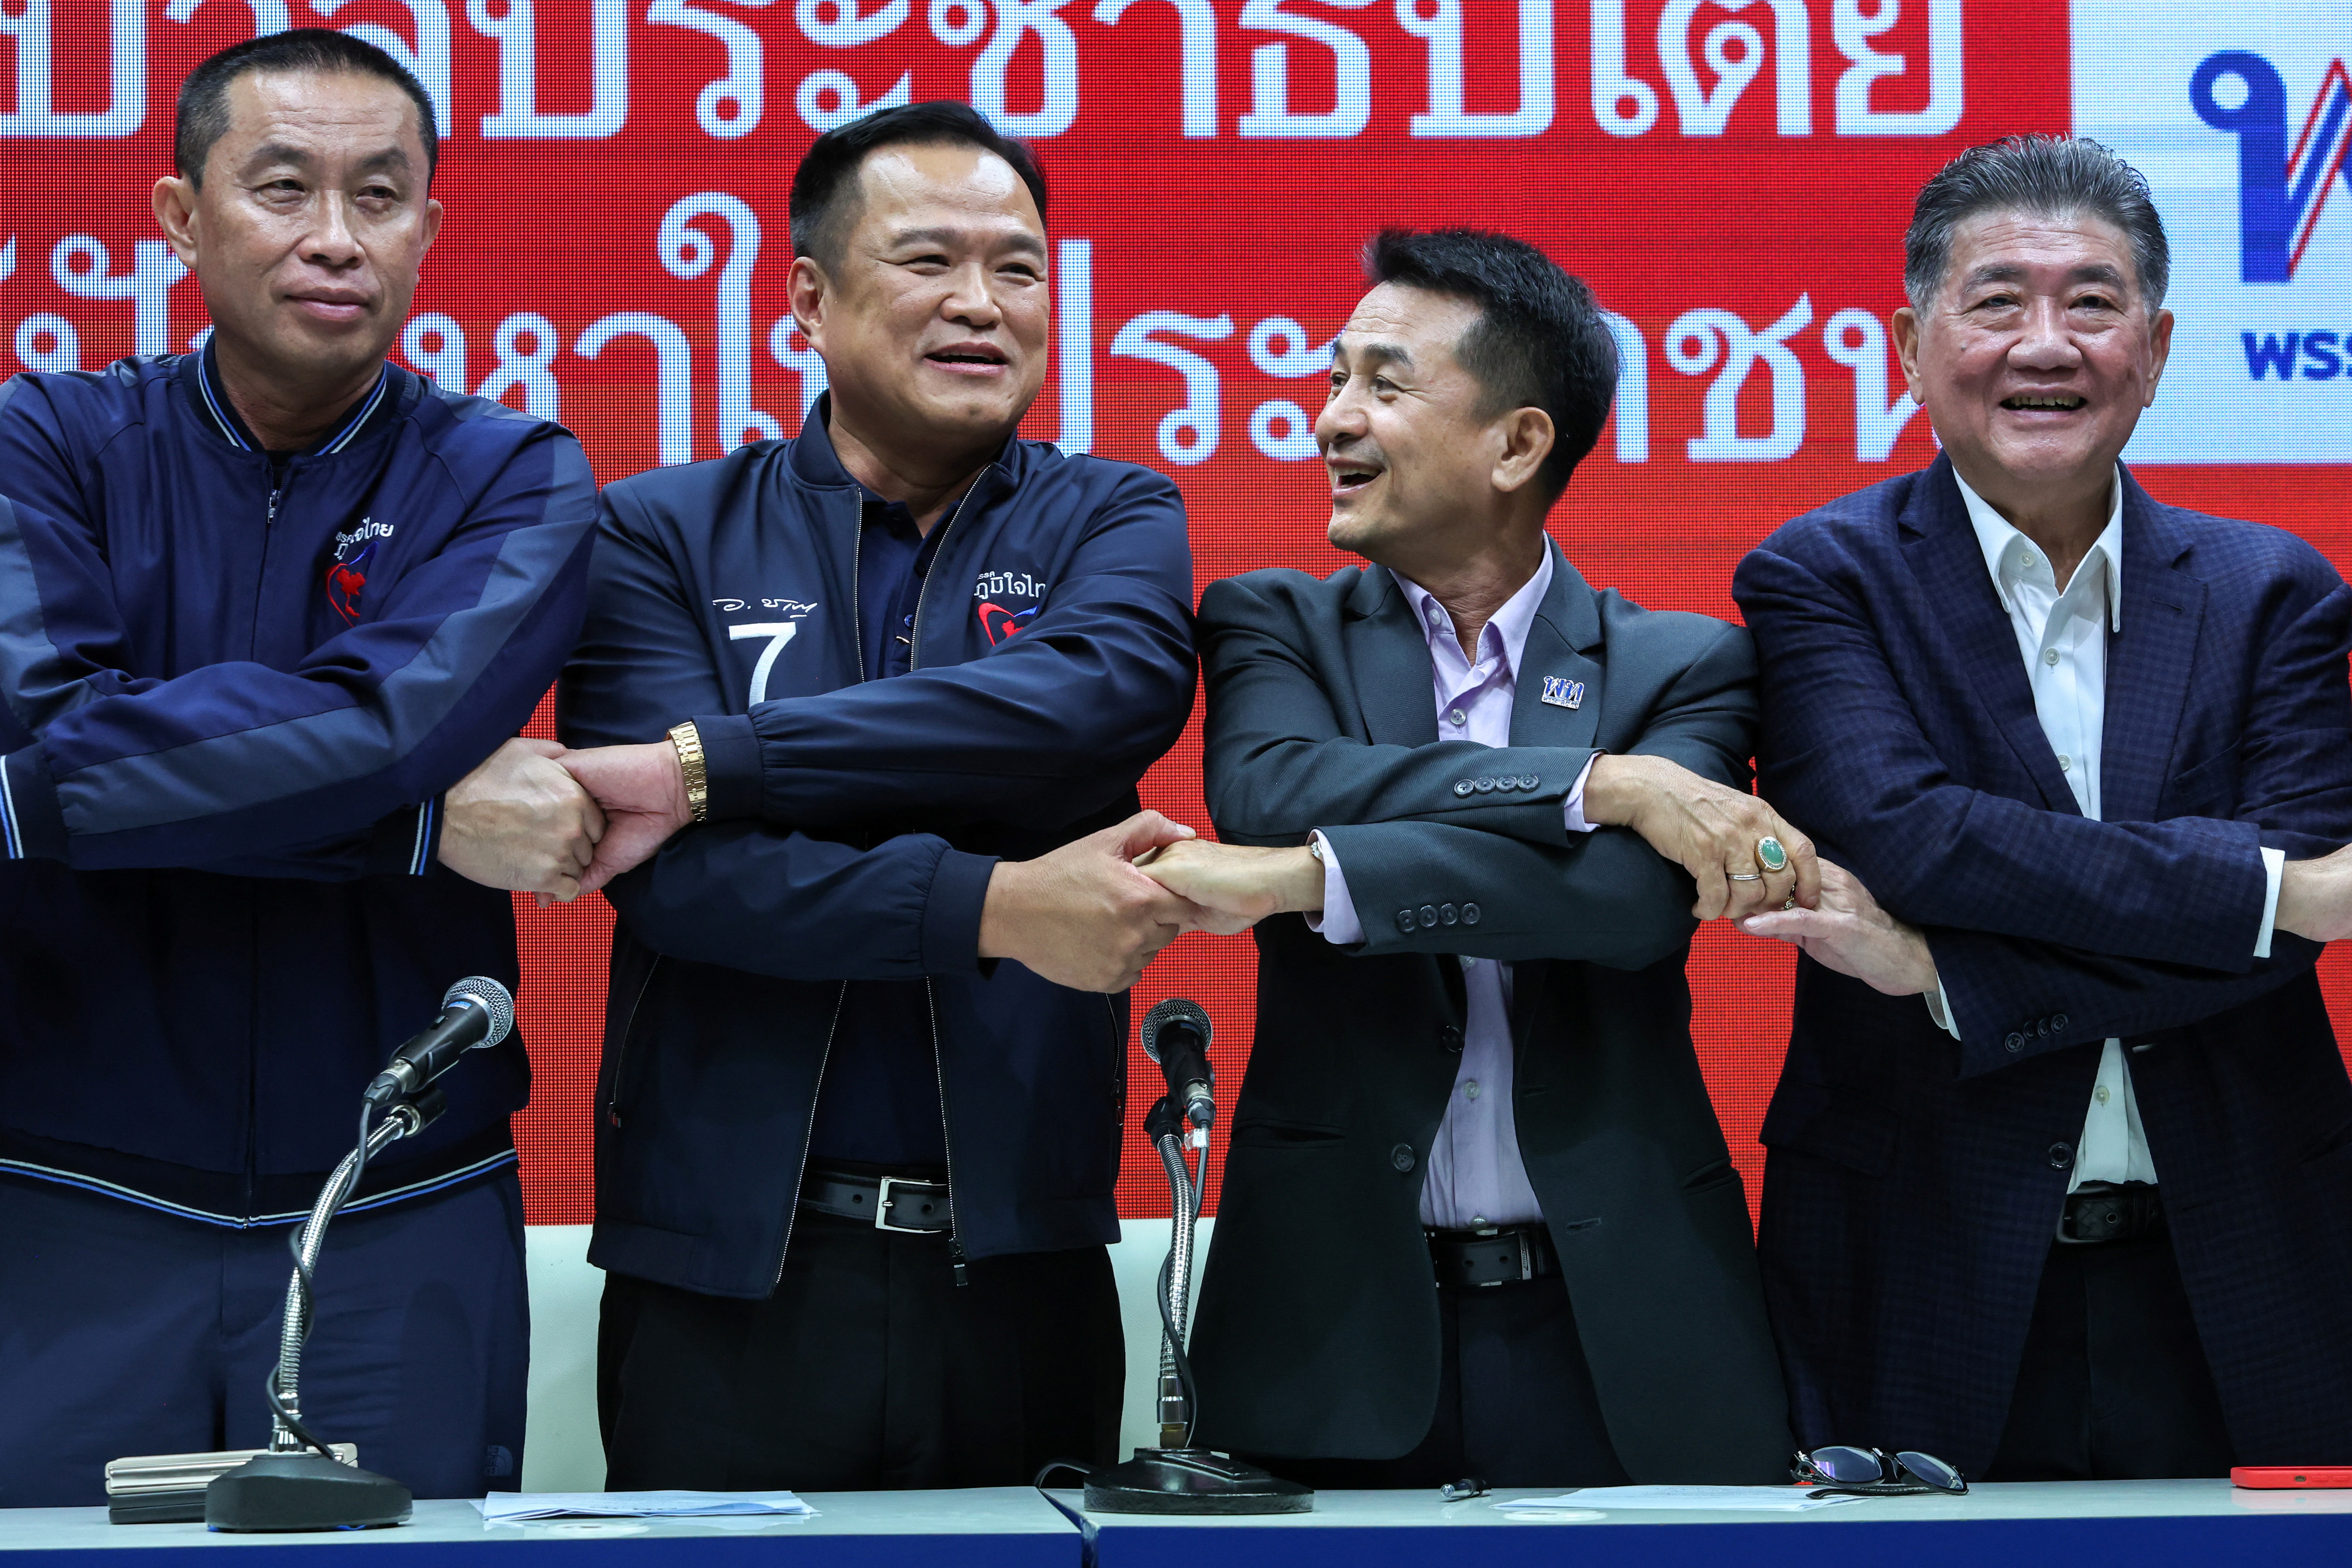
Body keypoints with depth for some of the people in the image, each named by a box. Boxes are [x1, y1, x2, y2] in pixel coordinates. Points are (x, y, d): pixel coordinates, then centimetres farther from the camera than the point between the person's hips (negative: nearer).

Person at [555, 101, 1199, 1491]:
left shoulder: (1110, 523, 7)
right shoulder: (664, 534, 3)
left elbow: (1112, 692, -16)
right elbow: (679, 875, -10)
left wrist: (701, 767, -19)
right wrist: (996, 908, -22)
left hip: (1022, 1272, 1)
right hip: (731, 1277, -1)